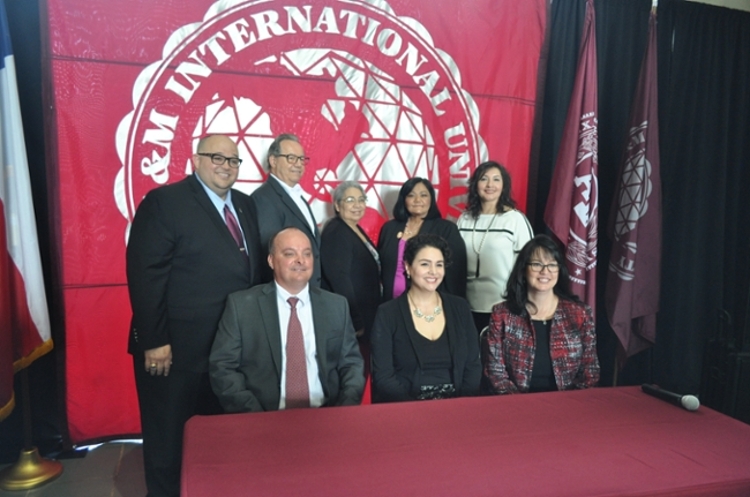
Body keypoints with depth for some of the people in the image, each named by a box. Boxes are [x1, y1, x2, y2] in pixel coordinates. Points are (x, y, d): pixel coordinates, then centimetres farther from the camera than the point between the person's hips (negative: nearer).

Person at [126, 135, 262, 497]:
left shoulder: (244, 205, 11)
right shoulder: (164, 201, -10)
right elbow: (145, 275, -16)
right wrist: (154, 341, -19)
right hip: (177, 349, -6)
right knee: (170, 441, 11)